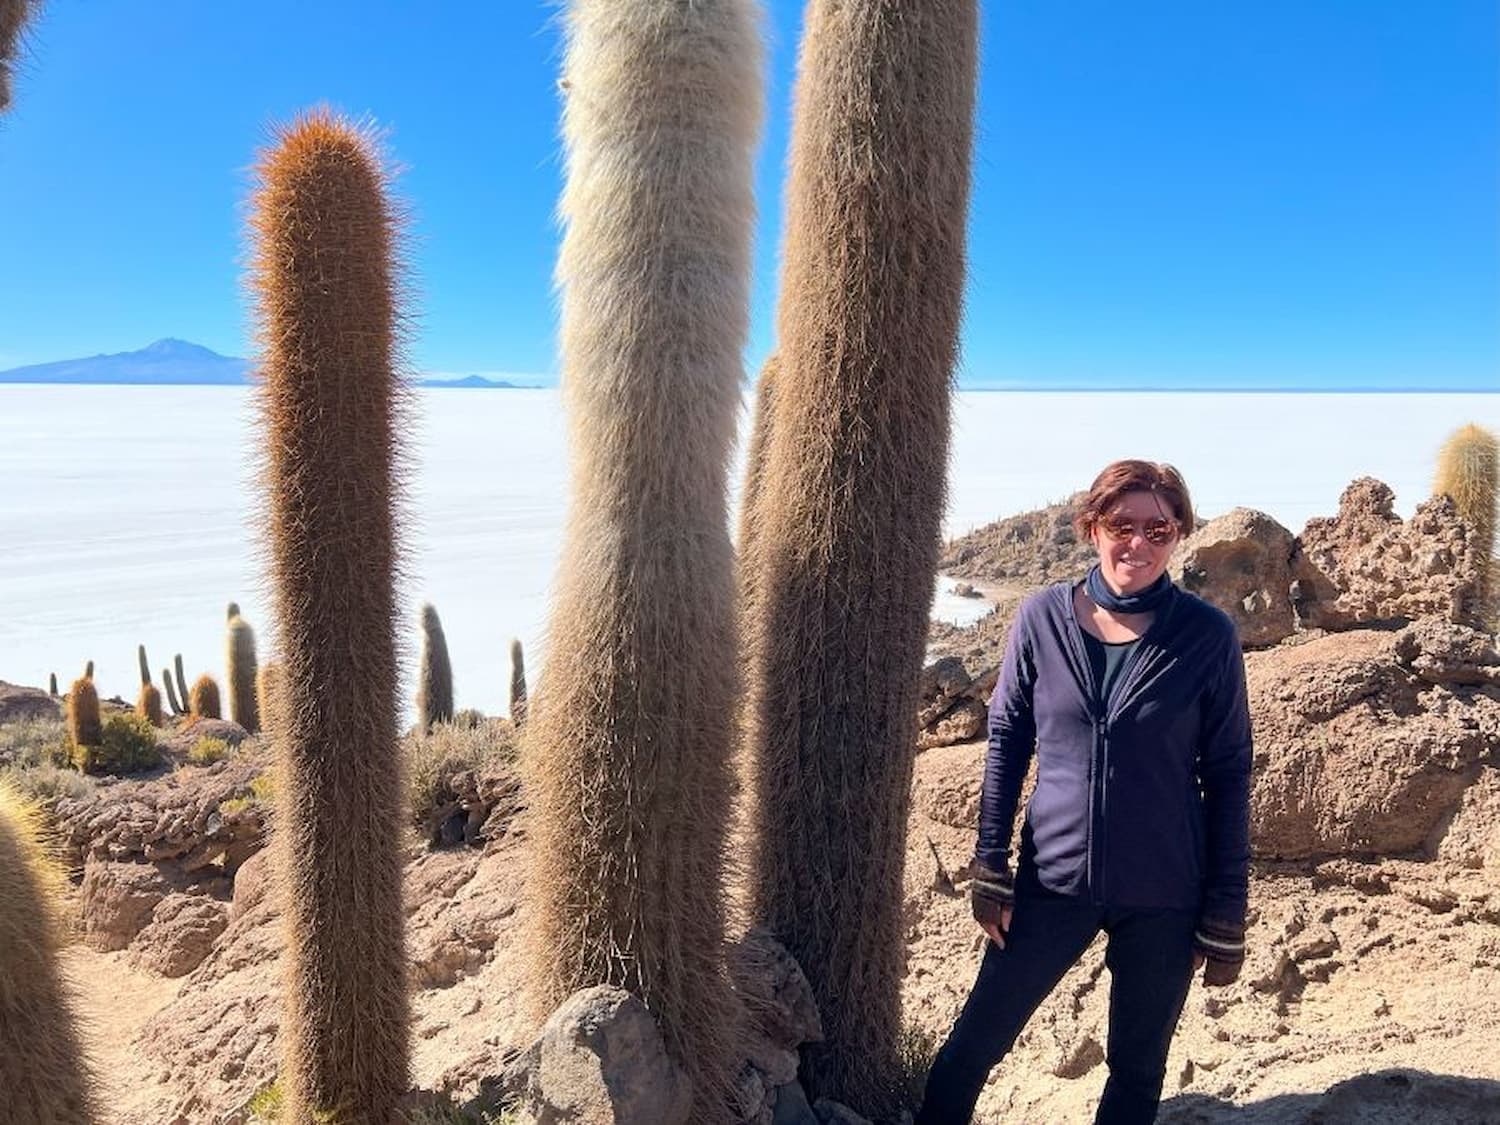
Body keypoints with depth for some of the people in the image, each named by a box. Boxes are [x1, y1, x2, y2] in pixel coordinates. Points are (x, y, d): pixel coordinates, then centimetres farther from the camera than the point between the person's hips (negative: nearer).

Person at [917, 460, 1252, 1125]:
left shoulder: (1207, 637, -8)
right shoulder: (1042, 618, -5)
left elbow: (1227, 776, -3)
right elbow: (1006, 742, 1)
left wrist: (1225, 914, -2)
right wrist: (991, 868, -1)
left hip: (1163, 896, 0)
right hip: (1052, 880, 1)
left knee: (1137, 1070, 15)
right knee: (975, 1043, 9)